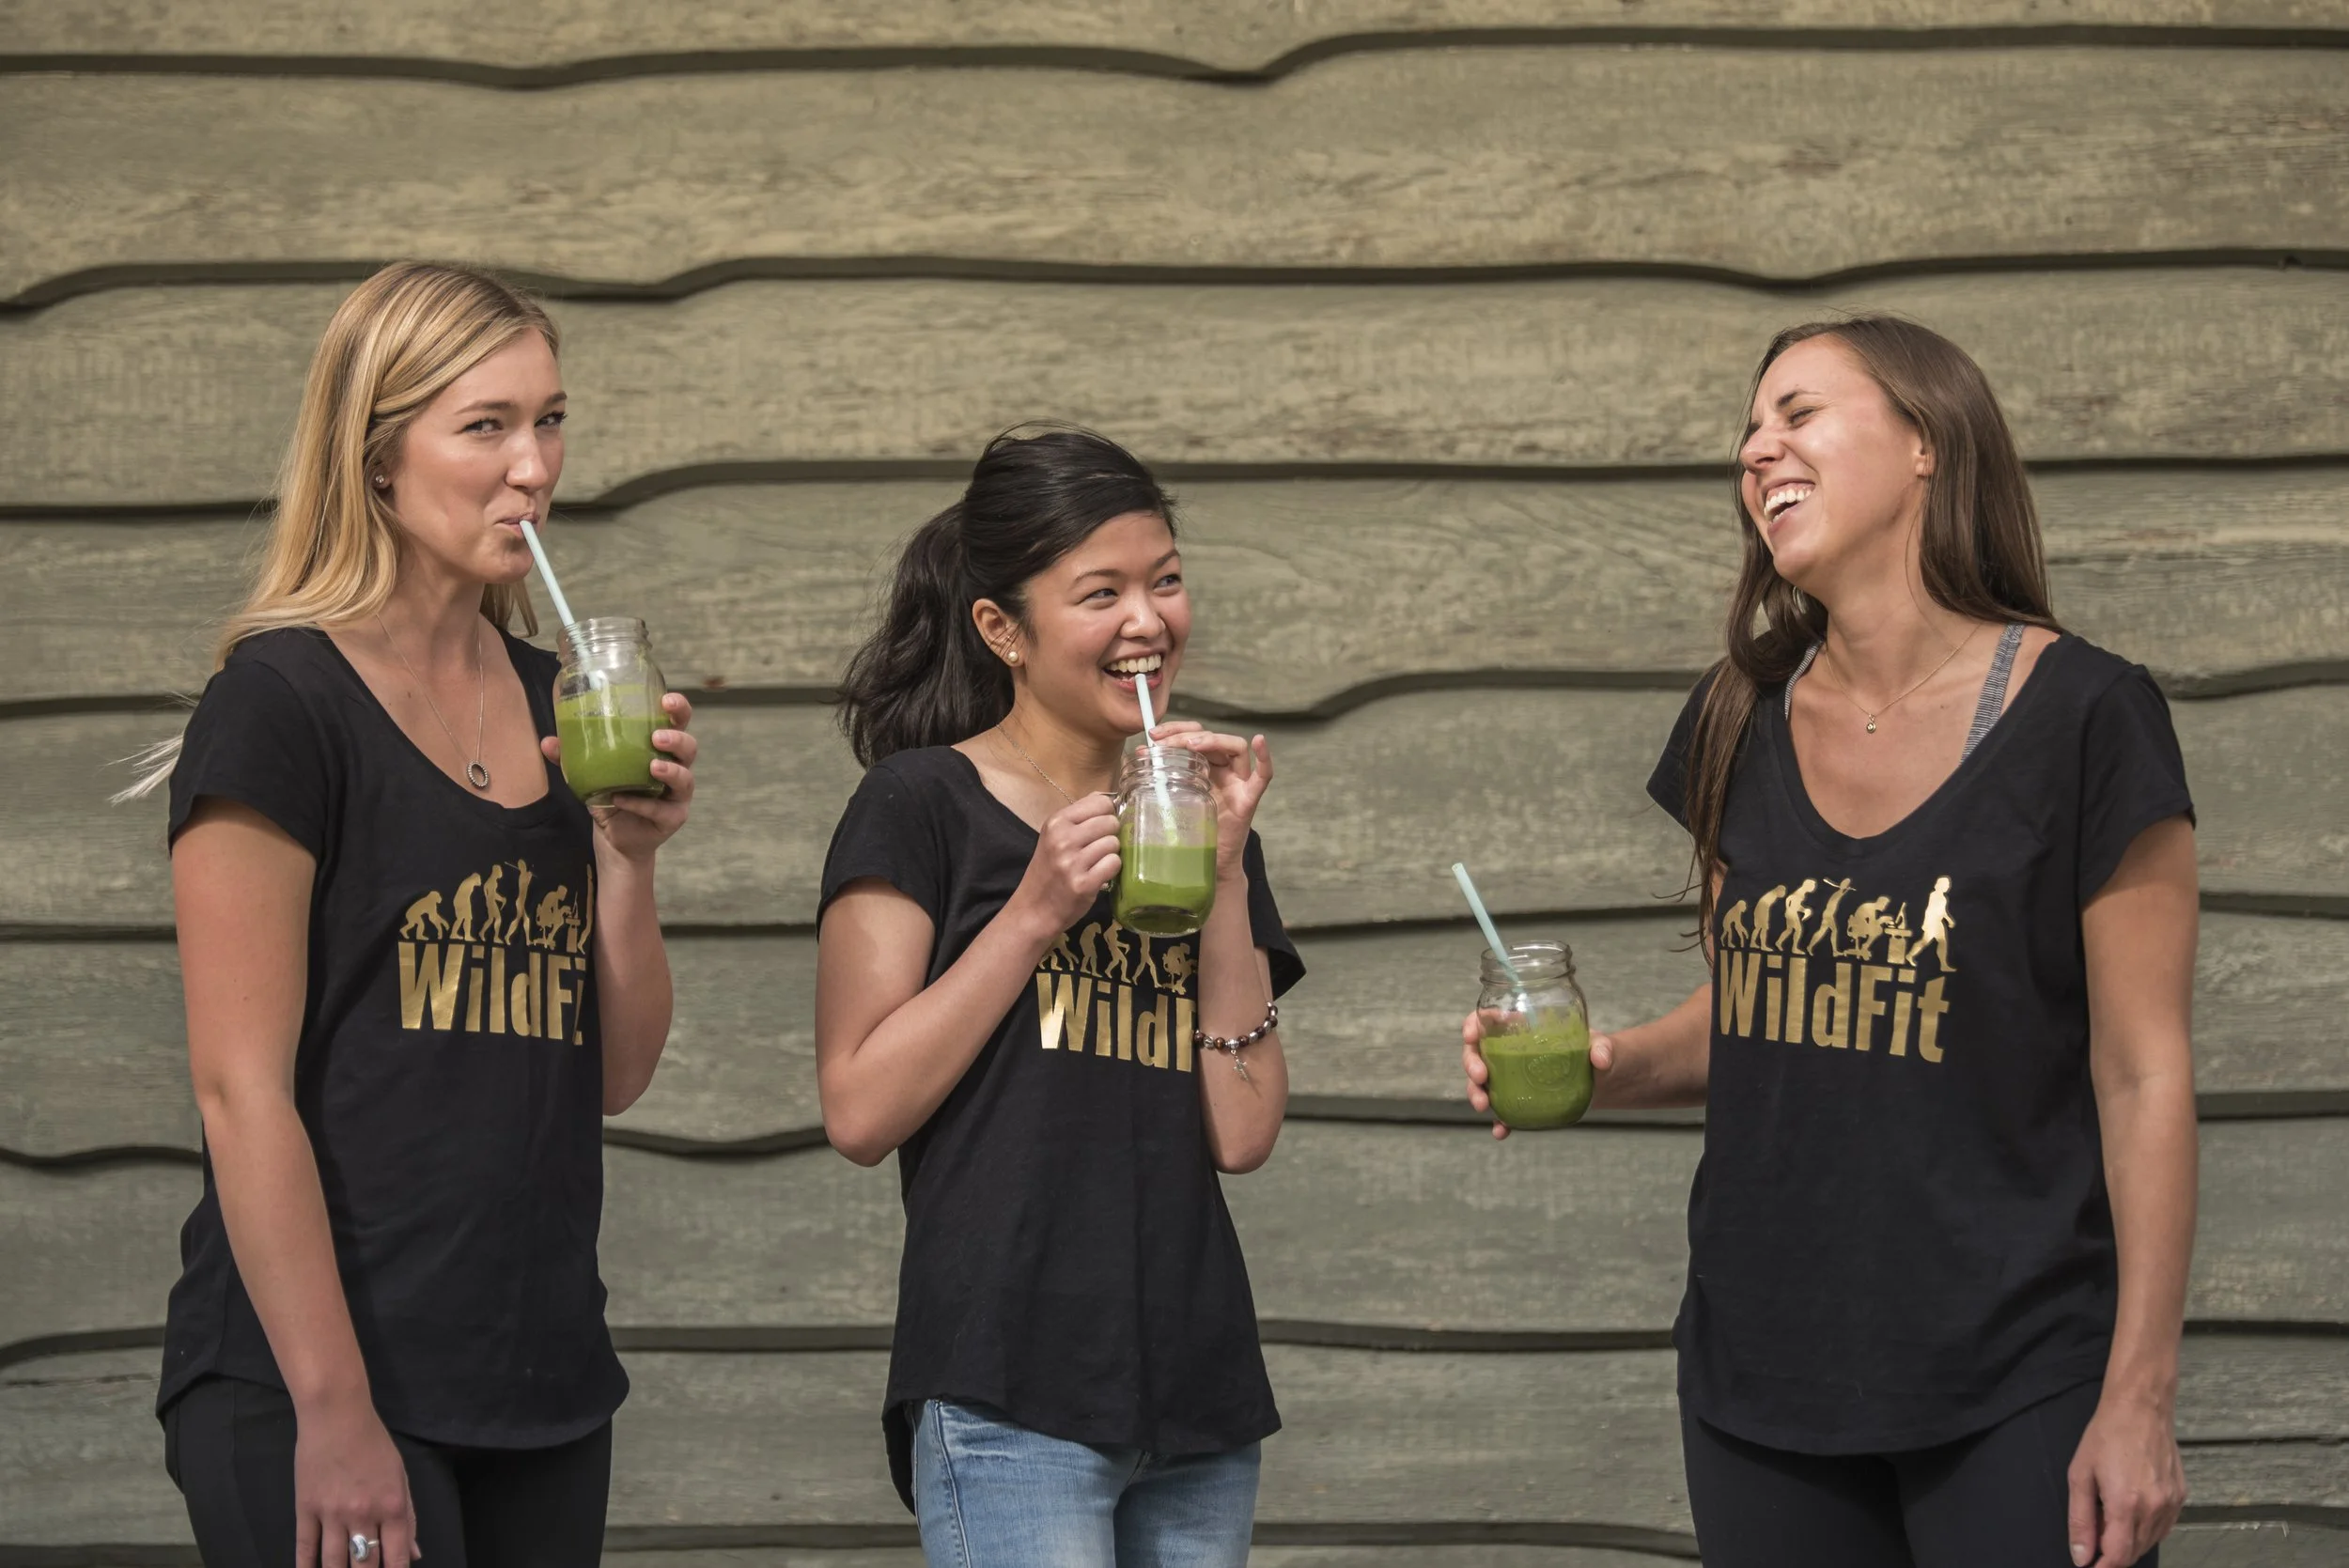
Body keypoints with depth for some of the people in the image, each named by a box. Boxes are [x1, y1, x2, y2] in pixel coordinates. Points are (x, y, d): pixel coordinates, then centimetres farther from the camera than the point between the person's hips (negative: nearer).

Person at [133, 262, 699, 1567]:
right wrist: (332, 1411, -19)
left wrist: (630, 852, -3)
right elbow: (241, 1087, -14)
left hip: (541, 1381, 7)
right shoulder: (284, 700, -9)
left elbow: (614, 1078, 13)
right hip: (313, 1386, -7)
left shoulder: (556, 703, 11)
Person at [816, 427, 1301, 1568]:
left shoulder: (1193, 822, 15)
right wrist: (1035, 913, -11)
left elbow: (1243, 1133, 5)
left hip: (1194, 1395, 6)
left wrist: (1227, 872, -1)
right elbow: (860, 1111, -8)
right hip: (1009, 1401, -6)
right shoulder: (924, 804, -1)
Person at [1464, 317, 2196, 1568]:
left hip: (2012, 1388, -5)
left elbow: (2144, 1076, -9)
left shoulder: (2081, 718, -9)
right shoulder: (1741, 725, 7)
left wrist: (2139, 1398, -11)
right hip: (1762, 1364, 5)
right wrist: (1603, 1067, -4)